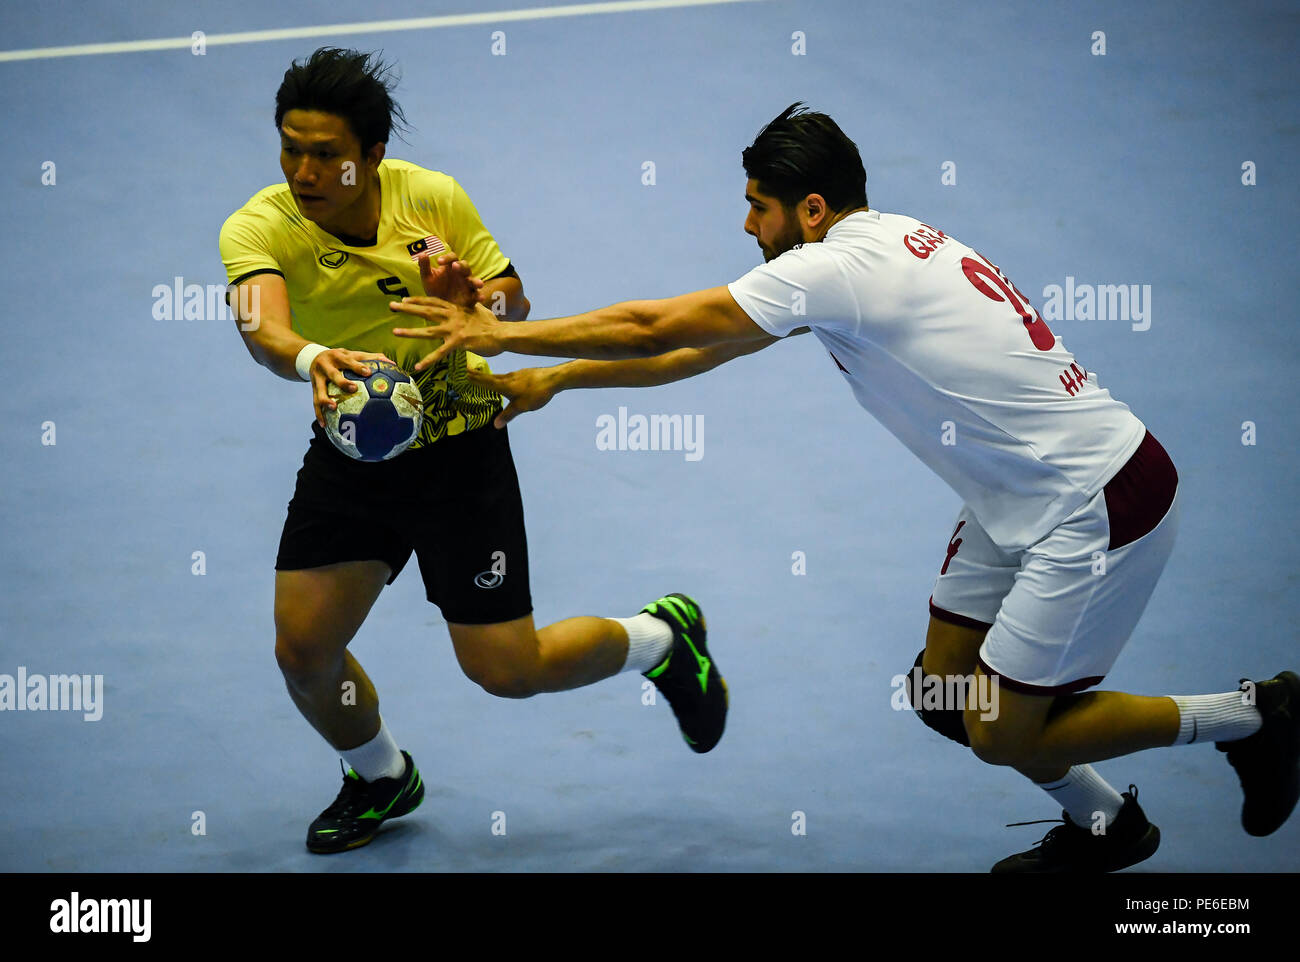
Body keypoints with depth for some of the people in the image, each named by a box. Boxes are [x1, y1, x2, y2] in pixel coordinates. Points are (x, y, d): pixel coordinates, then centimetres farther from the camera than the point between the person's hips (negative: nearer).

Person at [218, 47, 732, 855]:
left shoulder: (434, 198, -14)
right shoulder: (259, 228, -16)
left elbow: (515, 301, -3)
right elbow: (262, 326, -36)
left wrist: (469, 300, -25)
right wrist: (312, 358, -58)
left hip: (458, 447, -2)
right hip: (349, 451, 3)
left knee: (506, 670, -2)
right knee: (302, 649, -1)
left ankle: (664, 637, 27)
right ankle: (381, 778, 32)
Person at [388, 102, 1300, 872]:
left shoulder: (836, 267, -20)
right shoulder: (878, 246, 9)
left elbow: (656, 327, -16)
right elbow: (695, 348, 14)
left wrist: (501, 333, -6)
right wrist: (551, 380, 14)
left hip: (1098, 507, -10)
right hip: (1021, 502, 10)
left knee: (1003, 733, -3)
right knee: (943, 693, 12)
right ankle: (1103, 826, 30)